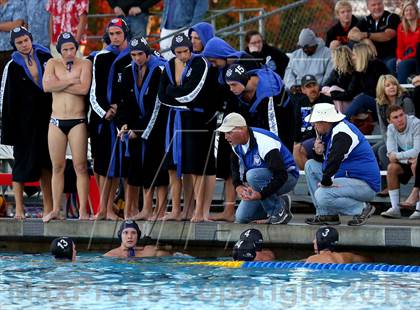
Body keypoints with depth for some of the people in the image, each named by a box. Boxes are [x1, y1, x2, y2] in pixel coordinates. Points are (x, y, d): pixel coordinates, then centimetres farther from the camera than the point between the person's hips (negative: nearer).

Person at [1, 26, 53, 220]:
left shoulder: (45, 57, 5)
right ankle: (19, 209, 2)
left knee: (46, 162, 4)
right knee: (23, 161, -2)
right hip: (24, 121, -3)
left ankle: (48, 208, 7)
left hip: (46, 117, 3)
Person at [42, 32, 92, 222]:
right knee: (57, 167, 6)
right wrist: (70, 81, -9)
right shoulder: (53, 64, 9)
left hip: (78, 121, -3)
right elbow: (47, 86, -8)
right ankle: (55, 210, 10)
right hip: (56, 121, 3)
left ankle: (83, 211, -6)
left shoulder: (84, 64, 2)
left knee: (80, 166, -6)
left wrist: (59, 84, -7)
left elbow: (84, 88, -14)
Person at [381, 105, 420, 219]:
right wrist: (407, 159, -27)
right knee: (392, 167, -19)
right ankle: (395, 208, -17)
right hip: (407, 162, 5)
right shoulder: (391, 129, -5)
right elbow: (391, 154, -12)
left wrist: (397, 156, -21)